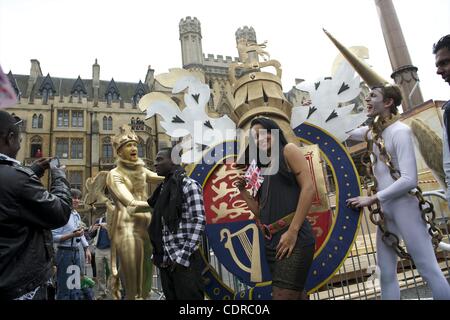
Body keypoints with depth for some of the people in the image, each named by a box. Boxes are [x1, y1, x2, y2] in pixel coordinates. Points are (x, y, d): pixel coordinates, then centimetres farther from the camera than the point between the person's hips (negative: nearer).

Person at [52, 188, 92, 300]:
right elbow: (54, 237, -19)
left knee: (76, 287, 16)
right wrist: (72, 235, -22)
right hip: (65, 253, -8)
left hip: (77, 252, 8)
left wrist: (87, 249, 13)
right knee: (64, 289, 0)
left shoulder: (77, 215, 12)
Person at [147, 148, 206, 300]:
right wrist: (159, 256, 8)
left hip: (185, 261, -7)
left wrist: (182, 257, -18)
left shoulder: (189, 185, -7)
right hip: (165, 261, 7)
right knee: (171, 297, 15)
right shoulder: (162, 188, 13)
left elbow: (199, 221, -14)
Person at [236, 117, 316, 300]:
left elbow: (308, 188, -10)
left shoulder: (288, 150, 3)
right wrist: (242, 190, 8)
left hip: (293, 238, -7)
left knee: (282, 296, -9)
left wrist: (293, 231, -16)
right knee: (296, 294, 13)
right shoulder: (264, 170, 21)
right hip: (272, 242, 7)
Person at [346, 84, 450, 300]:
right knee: (386, 274, 9)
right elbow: (351, 134, 34)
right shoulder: (375, 131, 11)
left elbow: (409, 180, -19)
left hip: (403, 206, -8)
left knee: (429, 270, -4)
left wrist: (372, 199, -16)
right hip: (385, 209, 8)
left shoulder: (399, 131, -11)